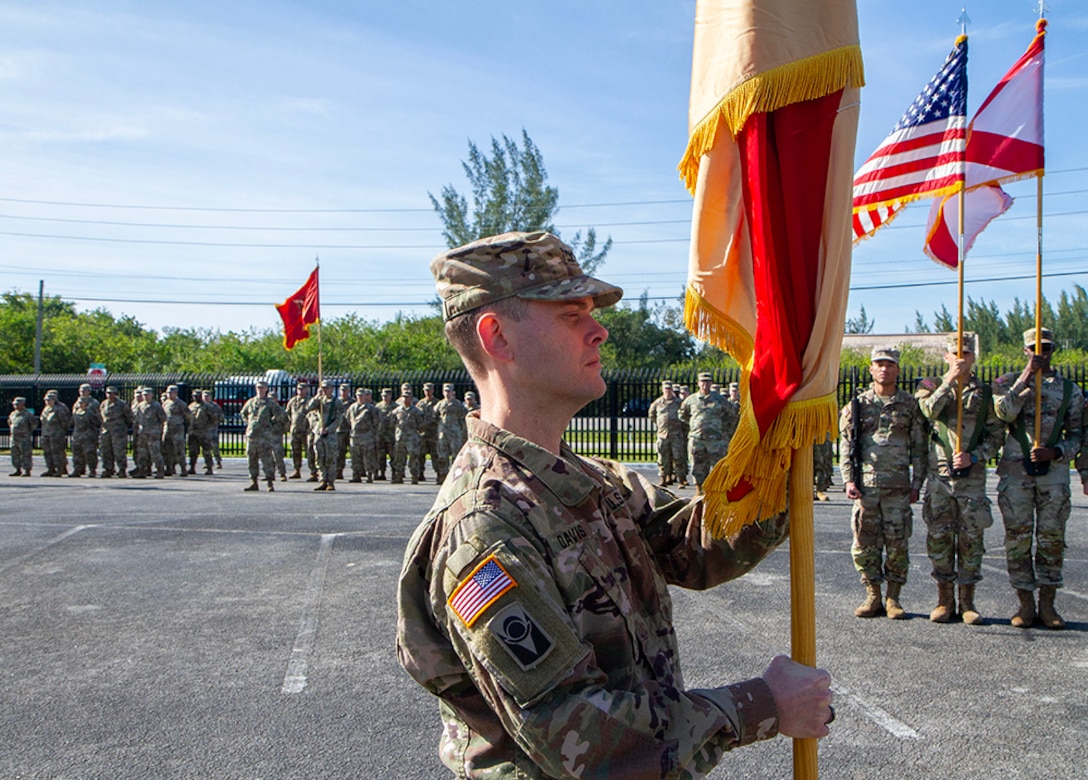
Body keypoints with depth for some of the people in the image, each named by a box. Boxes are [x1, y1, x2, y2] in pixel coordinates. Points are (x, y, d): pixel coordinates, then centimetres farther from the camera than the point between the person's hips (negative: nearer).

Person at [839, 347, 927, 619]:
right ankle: (873, 597, 14)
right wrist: (848, 479, -3)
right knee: (864, 543, 2)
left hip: (898, 486, -1)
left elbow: (919, 448, 8)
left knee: (897, 543, 0)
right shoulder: (857, 405, 8)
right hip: (865, 485, 1)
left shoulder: (910, 405, 8)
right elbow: (846, 445, 7)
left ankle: (893, 598, 12)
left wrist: (917, 483, 1)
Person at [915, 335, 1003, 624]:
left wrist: (974, 457, -9)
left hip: (973, 474, 0)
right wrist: (949, 381, -18)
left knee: (971, 537, 2)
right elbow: (929, 409, -16)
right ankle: (945, 599, 13)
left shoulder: (985, 393, 8)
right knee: (939, 536, 2)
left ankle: (967, 600, 12)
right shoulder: (932, 385, 7)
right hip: (939, 473, 0)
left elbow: (996, 434, 6)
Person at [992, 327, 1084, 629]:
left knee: (1052, 539, 3)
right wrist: (1027, 375, -16)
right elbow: (1005, 411, -15)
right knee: (1017, 538, 1)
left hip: (1054, 471, 1)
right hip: (1015, 471, -1)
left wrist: (1054, 452, -9)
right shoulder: (1008, 382, 6)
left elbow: (1077, 435, 9)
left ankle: (1047, 604, 13)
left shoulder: (1069, 390, 9)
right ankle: (1025, 603, 10)